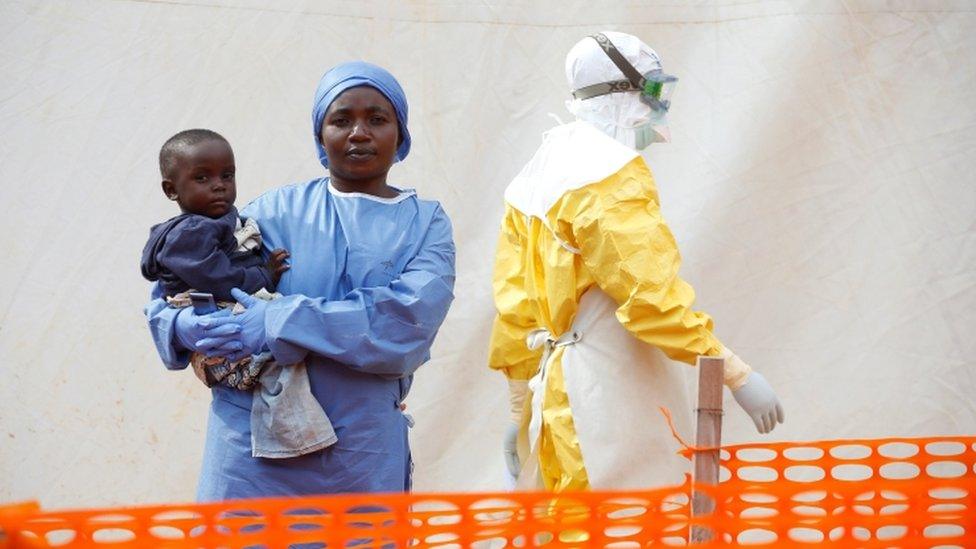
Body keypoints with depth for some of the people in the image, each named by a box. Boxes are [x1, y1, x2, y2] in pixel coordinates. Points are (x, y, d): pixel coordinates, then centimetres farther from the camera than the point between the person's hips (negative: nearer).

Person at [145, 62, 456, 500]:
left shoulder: (425, 223, 6)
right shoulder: (278, 211, 8)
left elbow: (410, 320, -12)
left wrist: (279, 324, -17)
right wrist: (183, 326, -16)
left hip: (364, 459, 0)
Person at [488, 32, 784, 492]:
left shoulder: (537, 178, 14)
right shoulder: (611, 178, -12)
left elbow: (515, 308, 14)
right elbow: (653, 297, -19)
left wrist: (520, 410, 19)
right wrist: (736, 373, -15)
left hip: (554, 398, 9)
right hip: (611, 398, -9)